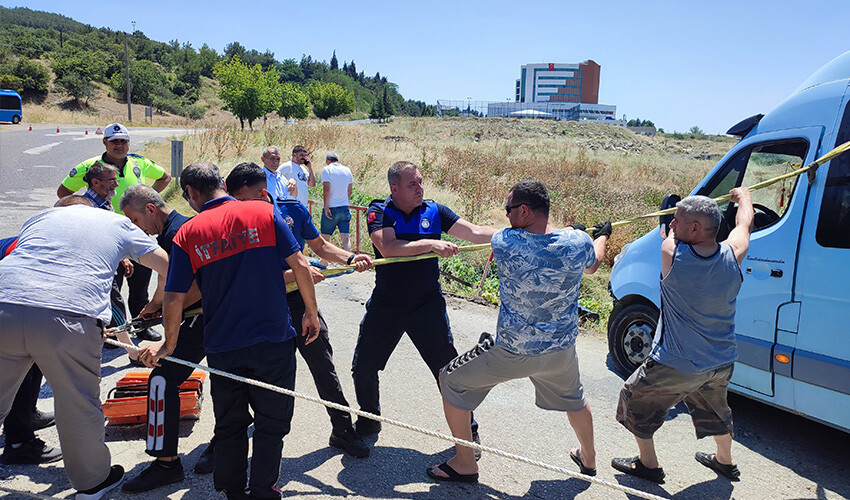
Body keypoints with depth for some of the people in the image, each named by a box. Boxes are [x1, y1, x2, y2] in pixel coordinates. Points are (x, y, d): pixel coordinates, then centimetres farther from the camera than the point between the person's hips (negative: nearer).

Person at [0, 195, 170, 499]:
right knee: (79, 406, 14)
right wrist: (157, 302, 42)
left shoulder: (39, 217, 29)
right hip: (69, 320, -2)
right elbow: (167, 266, 23)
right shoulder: (118, 223, 23)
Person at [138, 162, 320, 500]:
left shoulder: (187, 234, -2)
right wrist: (311, 312, 4)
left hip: (223, 348, 1)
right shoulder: (264, 212, -4)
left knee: (229, 427, 19)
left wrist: (169, 344, 13)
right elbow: (298, 264, -7)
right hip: (274, 342, -1)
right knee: (271, 425, 13)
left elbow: (174, 299, -2)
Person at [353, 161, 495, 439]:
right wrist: (430, 244, -32)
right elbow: (388, 248, -25)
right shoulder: (379, 212, -7)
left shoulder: (434, 212, -1)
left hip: (427, 306, 0)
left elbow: (476, 233, -8)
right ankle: (369, 419, 37)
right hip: (385, 306, 0)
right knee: (363, 369, 10)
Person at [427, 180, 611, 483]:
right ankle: (588, 458, 54)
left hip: (512, 352, -4)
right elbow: (592, 265, 12)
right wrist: (602, 236, 35)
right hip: (562, 348, 4)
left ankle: (465, 463, 23)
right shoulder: (578, 243, -13)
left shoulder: (504, 242, -20)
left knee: (450, 380, 15)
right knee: (572, 398, 33)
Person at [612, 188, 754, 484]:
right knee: (714, 408, 31)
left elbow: (671, 235, 1)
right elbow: (745, 223, 9)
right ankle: (725, 462, 52)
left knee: (635, 398, 18)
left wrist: (674, 228, 22)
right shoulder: (731, 256, -13)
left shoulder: (671, 252, -24)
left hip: (676, 367, -5)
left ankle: (648, 464, 29)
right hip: (721, 364, 5)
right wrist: (743, 196, 28)